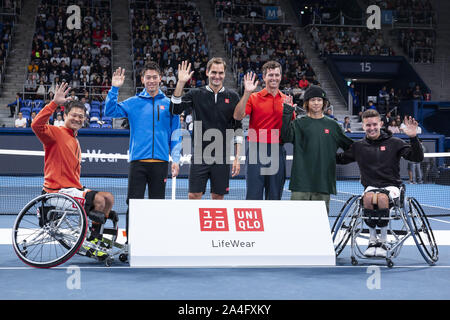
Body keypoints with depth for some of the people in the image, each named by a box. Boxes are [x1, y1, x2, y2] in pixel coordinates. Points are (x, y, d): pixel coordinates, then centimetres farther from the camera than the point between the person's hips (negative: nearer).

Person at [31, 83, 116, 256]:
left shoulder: (75, 141, 19)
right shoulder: (56, 132, -9)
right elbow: (37, 125, -32)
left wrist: (80, 188, 15)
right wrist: (54, 103, -36)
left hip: (72, 188, 9)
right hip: (57, 191, -9)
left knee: (108, 198, 4)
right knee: (98, 200, -21)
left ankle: (95, 237, 17)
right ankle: (92, 244, -4)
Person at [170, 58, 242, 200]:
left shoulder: (232, 97, 5)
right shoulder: (196, 94, 4)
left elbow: (238, 128, 7)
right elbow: (175, 109, -10)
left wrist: (237, 157, 2)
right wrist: (181, 82, -19)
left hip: (222, 157, 1)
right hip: (199, 155, -1)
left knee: (218, 197, 6)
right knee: (194, 195, -3)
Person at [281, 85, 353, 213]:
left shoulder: (332, 125, 12)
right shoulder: (299, 123, 5)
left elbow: (349, 146, 18)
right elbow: (286, 137, -13)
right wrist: (287, 113, -16)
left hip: (324, 181, 2)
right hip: (301, 179, -2)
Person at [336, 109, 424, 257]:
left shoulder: (394, 143, 2)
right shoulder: (358, 146, 11)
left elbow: (417, 158, -4)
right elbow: (340, 159, 21)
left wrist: (413, 138, -19)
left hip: (391, 186, -2)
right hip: (370, 186, 2)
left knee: (382, 198, -36)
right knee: (369, 197, -34)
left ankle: (383, 241, -19)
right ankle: (372, 240, -19)